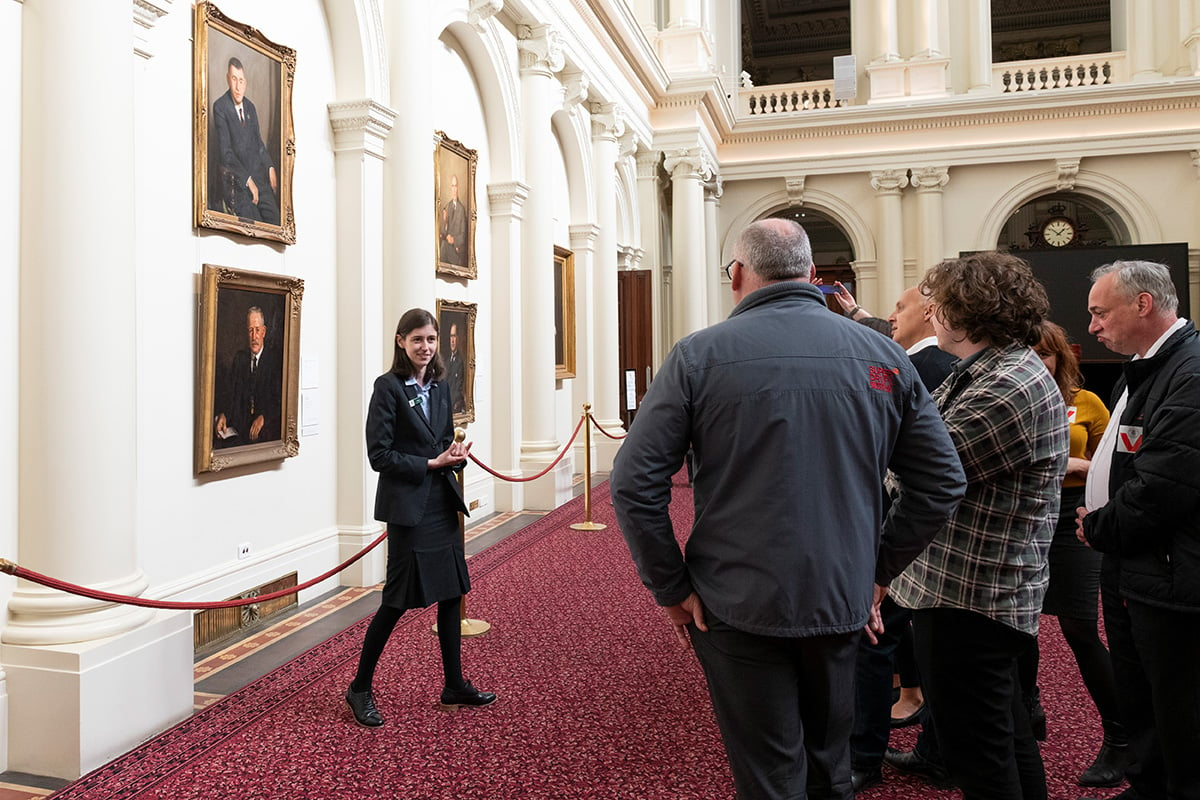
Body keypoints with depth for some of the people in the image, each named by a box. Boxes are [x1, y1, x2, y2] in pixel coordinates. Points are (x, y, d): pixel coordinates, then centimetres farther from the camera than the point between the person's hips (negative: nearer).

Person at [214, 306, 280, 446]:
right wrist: (222, 414, -9)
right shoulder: (239, 358, 16)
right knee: (219, 444, -23)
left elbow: (278, 402, -2)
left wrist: (263, 418, -20)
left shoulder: (274, 363, 2)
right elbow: (228, 391, 10)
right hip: (237, 428, 3)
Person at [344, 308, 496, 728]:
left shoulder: (439, 387, 10)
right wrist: (430, 464, -16)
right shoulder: (388, 386, -10)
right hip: (407, 505, -7)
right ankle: (360, 688, 19)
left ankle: (455, 686, 24)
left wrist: (456, 454, -4)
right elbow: (379, 454, -13)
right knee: (397, 600, 1)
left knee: (450, 593, 11)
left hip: (443, 501, 7)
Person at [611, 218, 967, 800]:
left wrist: (670, 588, -4)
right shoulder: (883, 355, 0)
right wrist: (879, 568, 10)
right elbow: (942, 481, 4)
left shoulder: (699, 355, -9)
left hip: (737, 605, -3)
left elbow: (634, 482, -12)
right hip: (842, 601, 3)